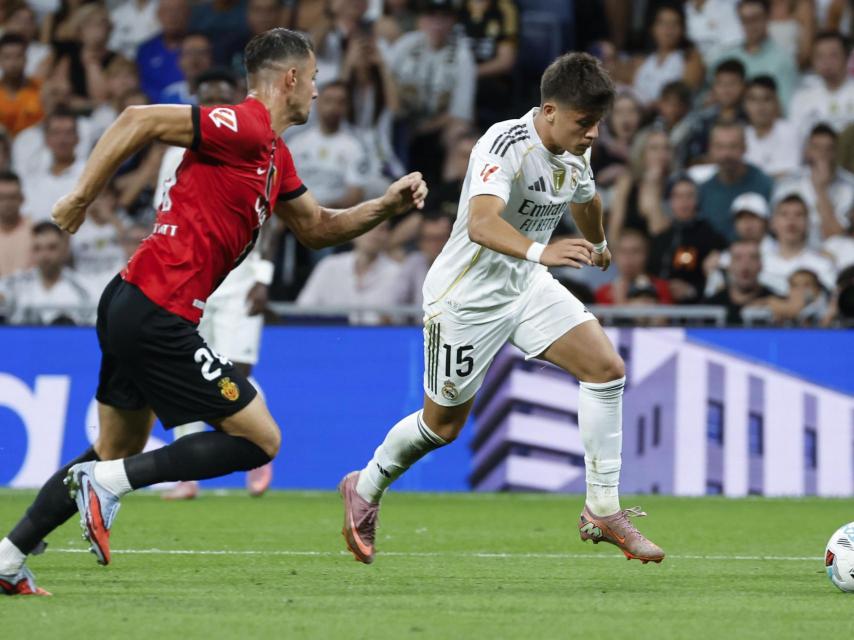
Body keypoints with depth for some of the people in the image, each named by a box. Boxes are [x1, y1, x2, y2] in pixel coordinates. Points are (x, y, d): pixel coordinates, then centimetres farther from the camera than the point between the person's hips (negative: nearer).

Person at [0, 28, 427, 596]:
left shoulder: (274, 154, 18)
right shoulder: (245, 127, -13)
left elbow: (317, 228, 28)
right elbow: (141, 121, -18)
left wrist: (387, 205, 15)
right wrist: (82, 196, -16)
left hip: (129, 308, 10)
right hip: (159, 316, -10)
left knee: (119, 454, 20)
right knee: (260, 439, -5)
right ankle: (107, 482, -9)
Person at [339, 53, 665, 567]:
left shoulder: (577, 152, -3)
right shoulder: (506, 145, -28)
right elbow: (481, 223, -45)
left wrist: (599, 245, 43)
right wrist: (540, 251, -62)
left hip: (528, 284, 7)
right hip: (468, 294, -7)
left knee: (607, 368, -12)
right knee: (443, 425, 7)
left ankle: (603, 511, -5)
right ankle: (365, 489, 35)